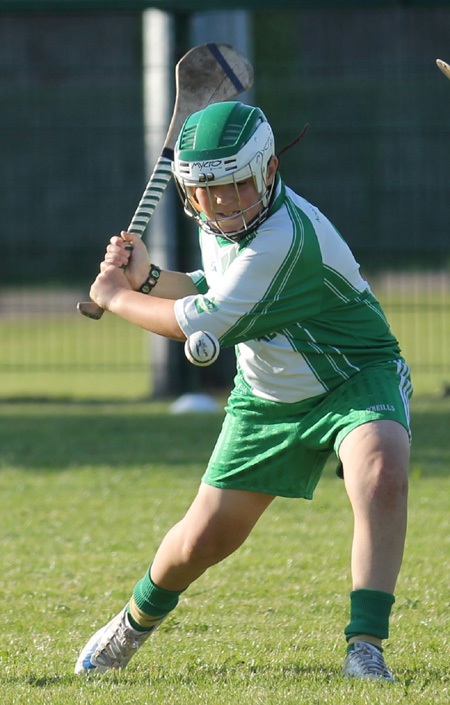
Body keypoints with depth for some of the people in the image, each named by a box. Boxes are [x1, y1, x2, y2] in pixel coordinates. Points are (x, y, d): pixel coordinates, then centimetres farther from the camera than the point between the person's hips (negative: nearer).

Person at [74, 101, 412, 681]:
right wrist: (148, 277, -4)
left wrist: (117, 297, -13)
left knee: (381, 477, -38)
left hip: (355, 378, -7)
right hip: (268, 396, 7)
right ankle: (135, 624, 38)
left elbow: (203, 325, -28)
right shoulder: (217, 223, -6)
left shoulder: (289, 237, -34)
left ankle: (365, 648, -36)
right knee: (203, 540, 9)